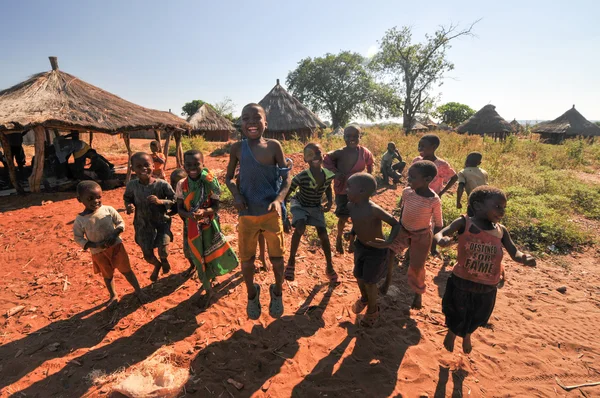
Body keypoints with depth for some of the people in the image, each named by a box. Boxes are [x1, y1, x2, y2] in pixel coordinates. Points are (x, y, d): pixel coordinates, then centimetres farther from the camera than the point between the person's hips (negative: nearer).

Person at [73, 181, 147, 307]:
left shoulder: (108, 210, -13)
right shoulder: (80, 220, -13)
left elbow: (121, 223, -3)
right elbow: (78, 238, -4)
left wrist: (115, 234, -21)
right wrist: (95, 245, -18)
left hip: (116, 246, -1)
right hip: (98, 253, 1)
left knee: (126, 270, 9)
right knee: (107, 275, 19)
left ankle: (138, 290, 27)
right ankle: (113, 296, 41)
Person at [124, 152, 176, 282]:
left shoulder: (162, 184, -19)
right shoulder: (131, 185, -12)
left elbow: (175, 201, -14)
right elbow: (127, 198, 6)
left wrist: (160, 201, -30)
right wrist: (129, 206, -16)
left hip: (162, 222, -2)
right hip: (143, 225, 3)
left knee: (163, 252, -14)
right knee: (148, 255, 12)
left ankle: (164, 260, 28)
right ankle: (157, 265, 51)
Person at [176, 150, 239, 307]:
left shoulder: (210, 182, -14)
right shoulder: (182, 185, -8)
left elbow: (216, 207, -12)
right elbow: (180, 209, -5)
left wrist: (204, 211, -32)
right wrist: (189, 214, -26)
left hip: (210, 226, -1)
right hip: (192, 228, 2)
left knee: (214, 255, 6)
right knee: (199, 259, 11)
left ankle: (212, 273, 43)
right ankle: (208, 291, 30)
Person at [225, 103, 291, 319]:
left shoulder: (274, 146, -5)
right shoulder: (237, 148, -2)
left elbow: (286, 177, -3)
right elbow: (229, 177, 8)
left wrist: (279, 199, -20)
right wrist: (236, 195, -12)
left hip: (271, 213, -1)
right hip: (247, 214, 1)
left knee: (277, 258, 9)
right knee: (247, 260, 10)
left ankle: (277, 293, 39)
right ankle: (252, 294, 39)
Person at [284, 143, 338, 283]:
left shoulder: (329, 175, -19)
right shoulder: (301, 177, -33)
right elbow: (285, 194, -28)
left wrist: (330, 201, -11)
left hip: (316, 207, 4)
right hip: (299, 204, -3)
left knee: (323, 234, -2)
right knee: (300, 228, -28)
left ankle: (329, 267, 19)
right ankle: (291, 260, -5)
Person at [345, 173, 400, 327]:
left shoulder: (374, 210, -34)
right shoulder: (351, 206, -12)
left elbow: (396, 224, -25)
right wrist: (351, 233, -8)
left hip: (376, 250, -6)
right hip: (360, 246, 6)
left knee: (369, 281, 8)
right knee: (358, 276, 21)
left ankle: (373, 310, 37)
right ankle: (364, 298, 53)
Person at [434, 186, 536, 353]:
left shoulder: (501, 231, -4)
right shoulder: (464, 223, -17)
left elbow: (514, 252, -2)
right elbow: (440, 234, -26)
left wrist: (524, 258, -25)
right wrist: (442, 240, -50)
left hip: (487, 288, 4)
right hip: (461, 283, -4)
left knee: (477, 317, 26)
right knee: (456, 316, 19)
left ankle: (467, 335, 61)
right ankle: (451, 333, 54)